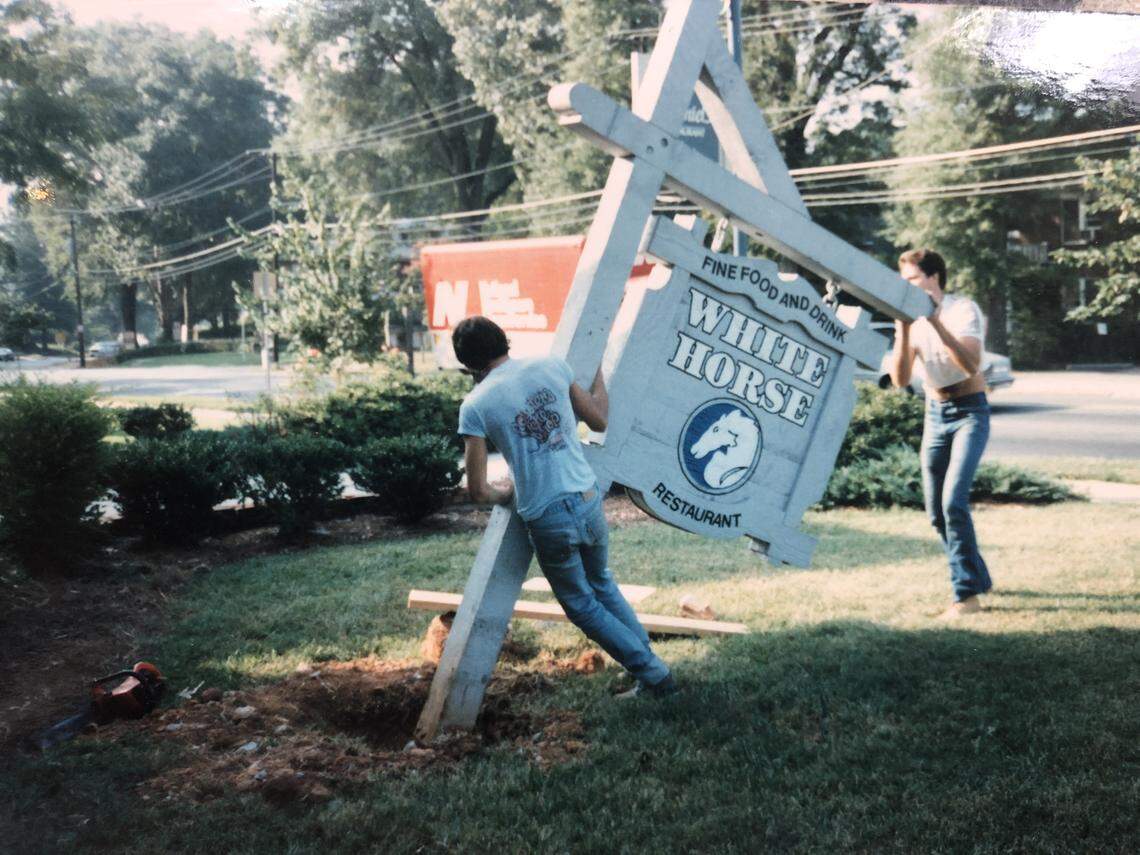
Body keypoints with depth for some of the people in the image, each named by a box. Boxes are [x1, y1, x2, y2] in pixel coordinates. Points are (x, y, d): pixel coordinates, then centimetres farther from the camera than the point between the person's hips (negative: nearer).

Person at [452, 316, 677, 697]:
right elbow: (599, 420, 12)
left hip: (548, 522, -3)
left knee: (581, 604, 20)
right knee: (602, 583, 30)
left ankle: (653, 675, 20)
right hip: (589, 504, 4)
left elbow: (478, 490, -7)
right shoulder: (551, 366, 1)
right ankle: (648, 661, 33)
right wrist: (597, 372, 28)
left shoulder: (475, 405, -7)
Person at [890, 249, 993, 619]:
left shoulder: (964, 309, -13)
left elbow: (972, 365, -27)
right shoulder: (912, 318, 1)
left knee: (953, 500, -19)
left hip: (969, 412, -6)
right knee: (936, 510, 8)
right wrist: (903, 331, -20)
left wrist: (937, 324, -33)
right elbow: (901, 379, -9)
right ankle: (977, 577, 27)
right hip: (935, 413, 6)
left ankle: (967, 594, -11)